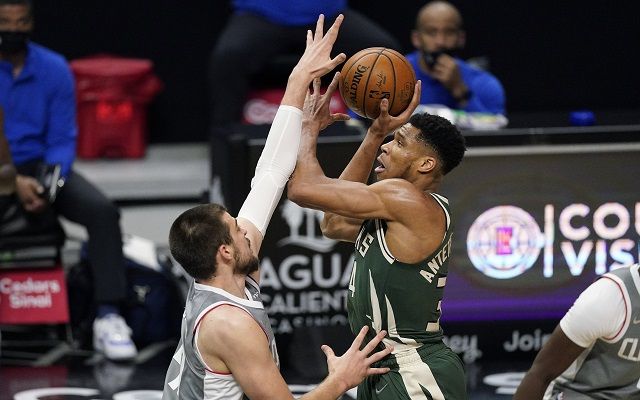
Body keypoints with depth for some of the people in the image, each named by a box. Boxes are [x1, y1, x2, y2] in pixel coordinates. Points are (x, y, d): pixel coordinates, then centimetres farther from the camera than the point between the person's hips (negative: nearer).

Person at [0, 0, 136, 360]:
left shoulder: (54, 69, 1)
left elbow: (62, 140, 2)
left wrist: (50, 183, -18)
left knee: (102, 210, -23)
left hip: (41, 167, 3)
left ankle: (108, 316, -25)